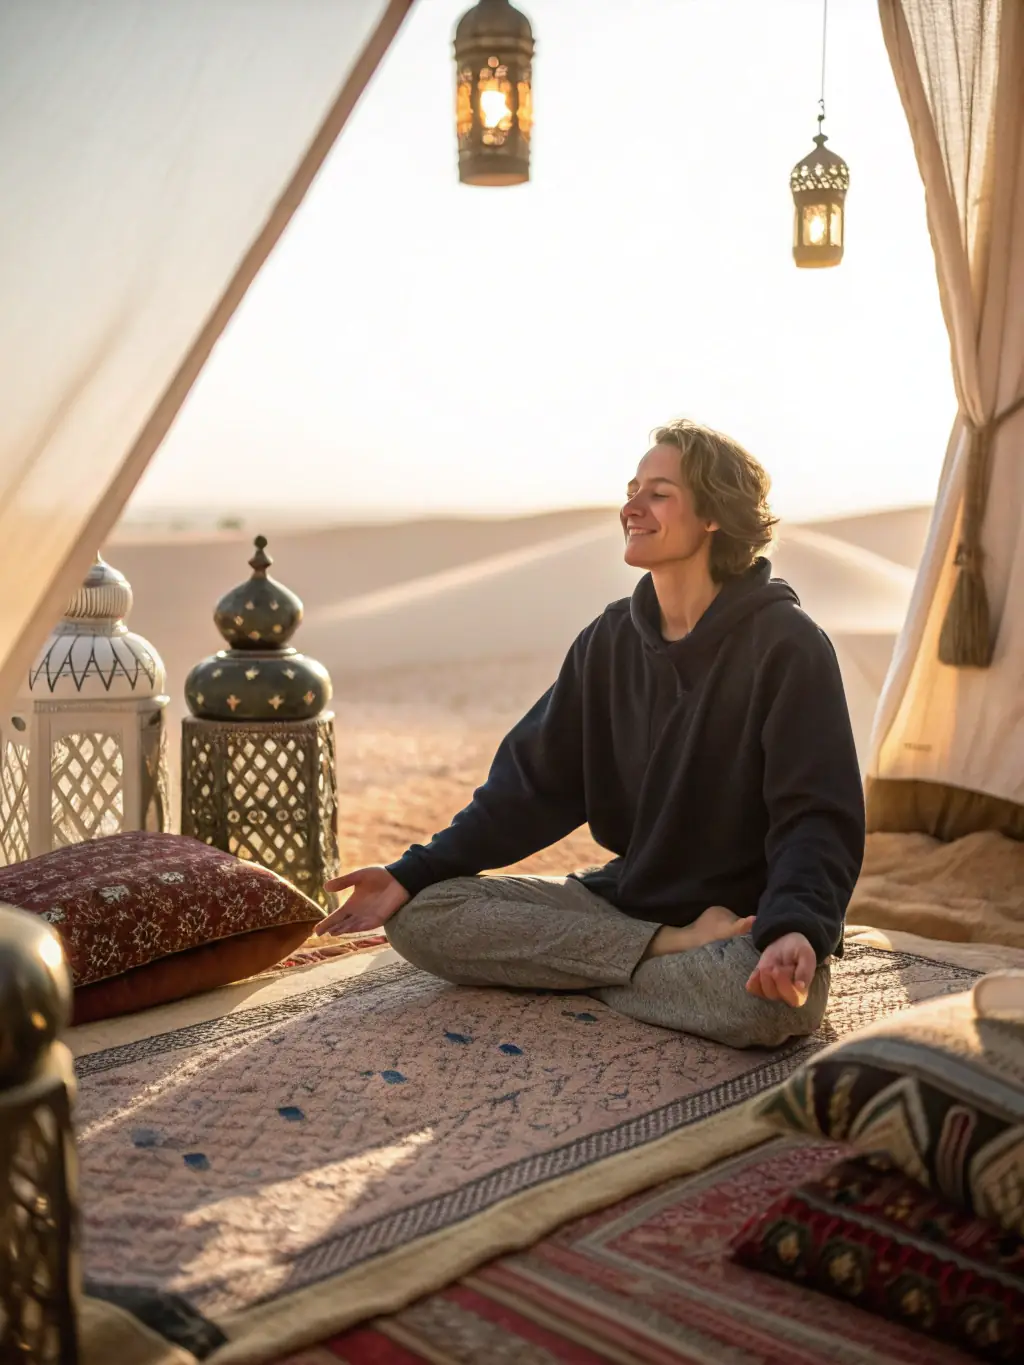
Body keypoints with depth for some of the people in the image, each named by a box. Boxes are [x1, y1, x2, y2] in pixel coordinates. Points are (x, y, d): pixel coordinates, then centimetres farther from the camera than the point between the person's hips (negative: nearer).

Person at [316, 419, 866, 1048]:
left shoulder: (786, 644, -11)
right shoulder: (611, 640, 6)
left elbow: (816, 816, -16)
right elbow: (534, 784, 6)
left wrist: (796, 930, -36)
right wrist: (413, 874, -4)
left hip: (749, 919, -5)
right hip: (626, 898, 6)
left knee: (773, 999, -41)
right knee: (419, 915, -12)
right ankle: (669, 950, -15)